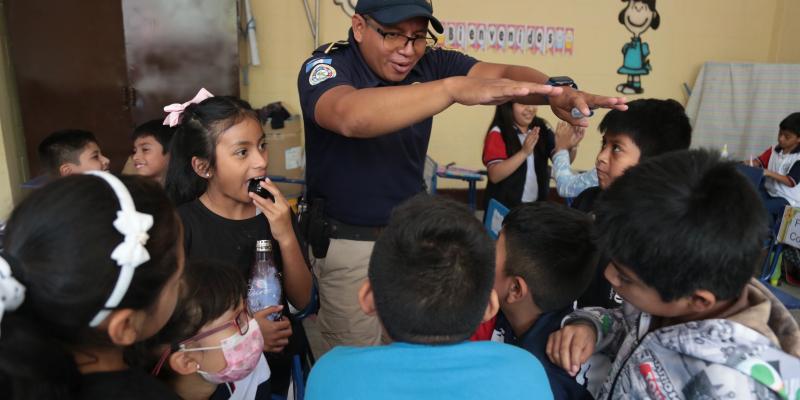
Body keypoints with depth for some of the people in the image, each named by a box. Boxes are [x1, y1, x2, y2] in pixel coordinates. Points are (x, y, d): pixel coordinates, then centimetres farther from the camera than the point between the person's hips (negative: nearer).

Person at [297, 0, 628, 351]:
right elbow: (350, 116, -42)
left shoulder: (429, 63, -6)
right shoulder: (326, 67, -19)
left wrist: (557, 90, -40)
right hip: (347, 239, -4)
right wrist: (454, 87, -51)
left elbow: (504, 74, -18)